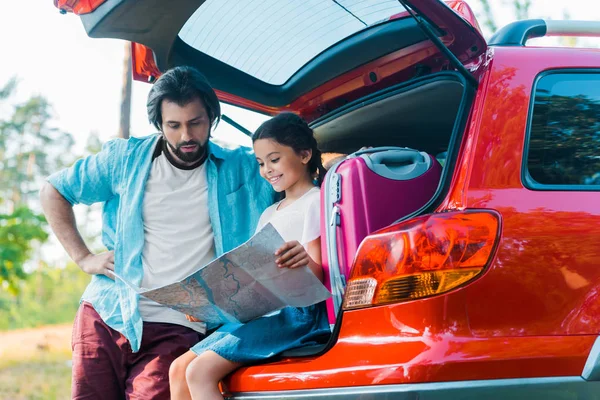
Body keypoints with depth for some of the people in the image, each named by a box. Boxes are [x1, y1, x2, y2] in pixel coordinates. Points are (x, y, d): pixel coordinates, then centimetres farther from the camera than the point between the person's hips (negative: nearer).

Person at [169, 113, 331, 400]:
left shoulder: (315, 201, -3)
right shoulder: (269, 214, 22)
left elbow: (317, 275, -12)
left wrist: (305, 261, -35)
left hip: (297, 312, -9)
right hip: (260, 311, 9)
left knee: (200, 373, -23)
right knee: (179, 369, -2)